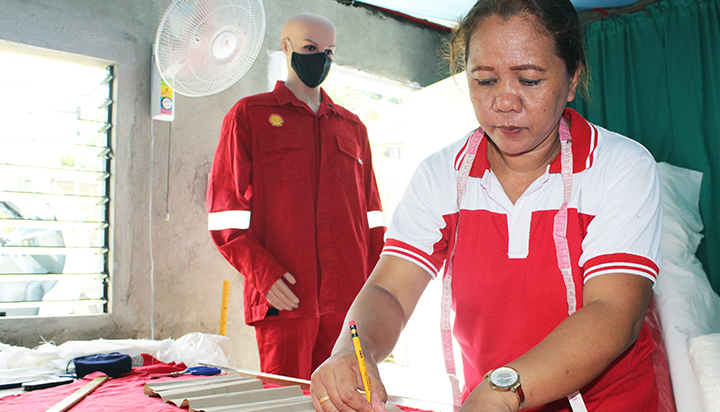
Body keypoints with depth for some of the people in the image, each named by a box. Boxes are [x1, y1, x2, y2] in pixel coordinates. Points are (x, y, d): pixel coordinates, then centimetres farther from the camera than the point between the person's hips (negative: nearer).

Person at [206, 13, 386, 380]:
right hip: (283, 296, -4)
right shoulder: (249, 115, 7)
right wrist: (262, 273, -13)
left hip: (348, 298, 4)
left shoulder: (352, 127, 19)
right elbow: (224, 210, 0)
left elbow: (371, 213, 17)